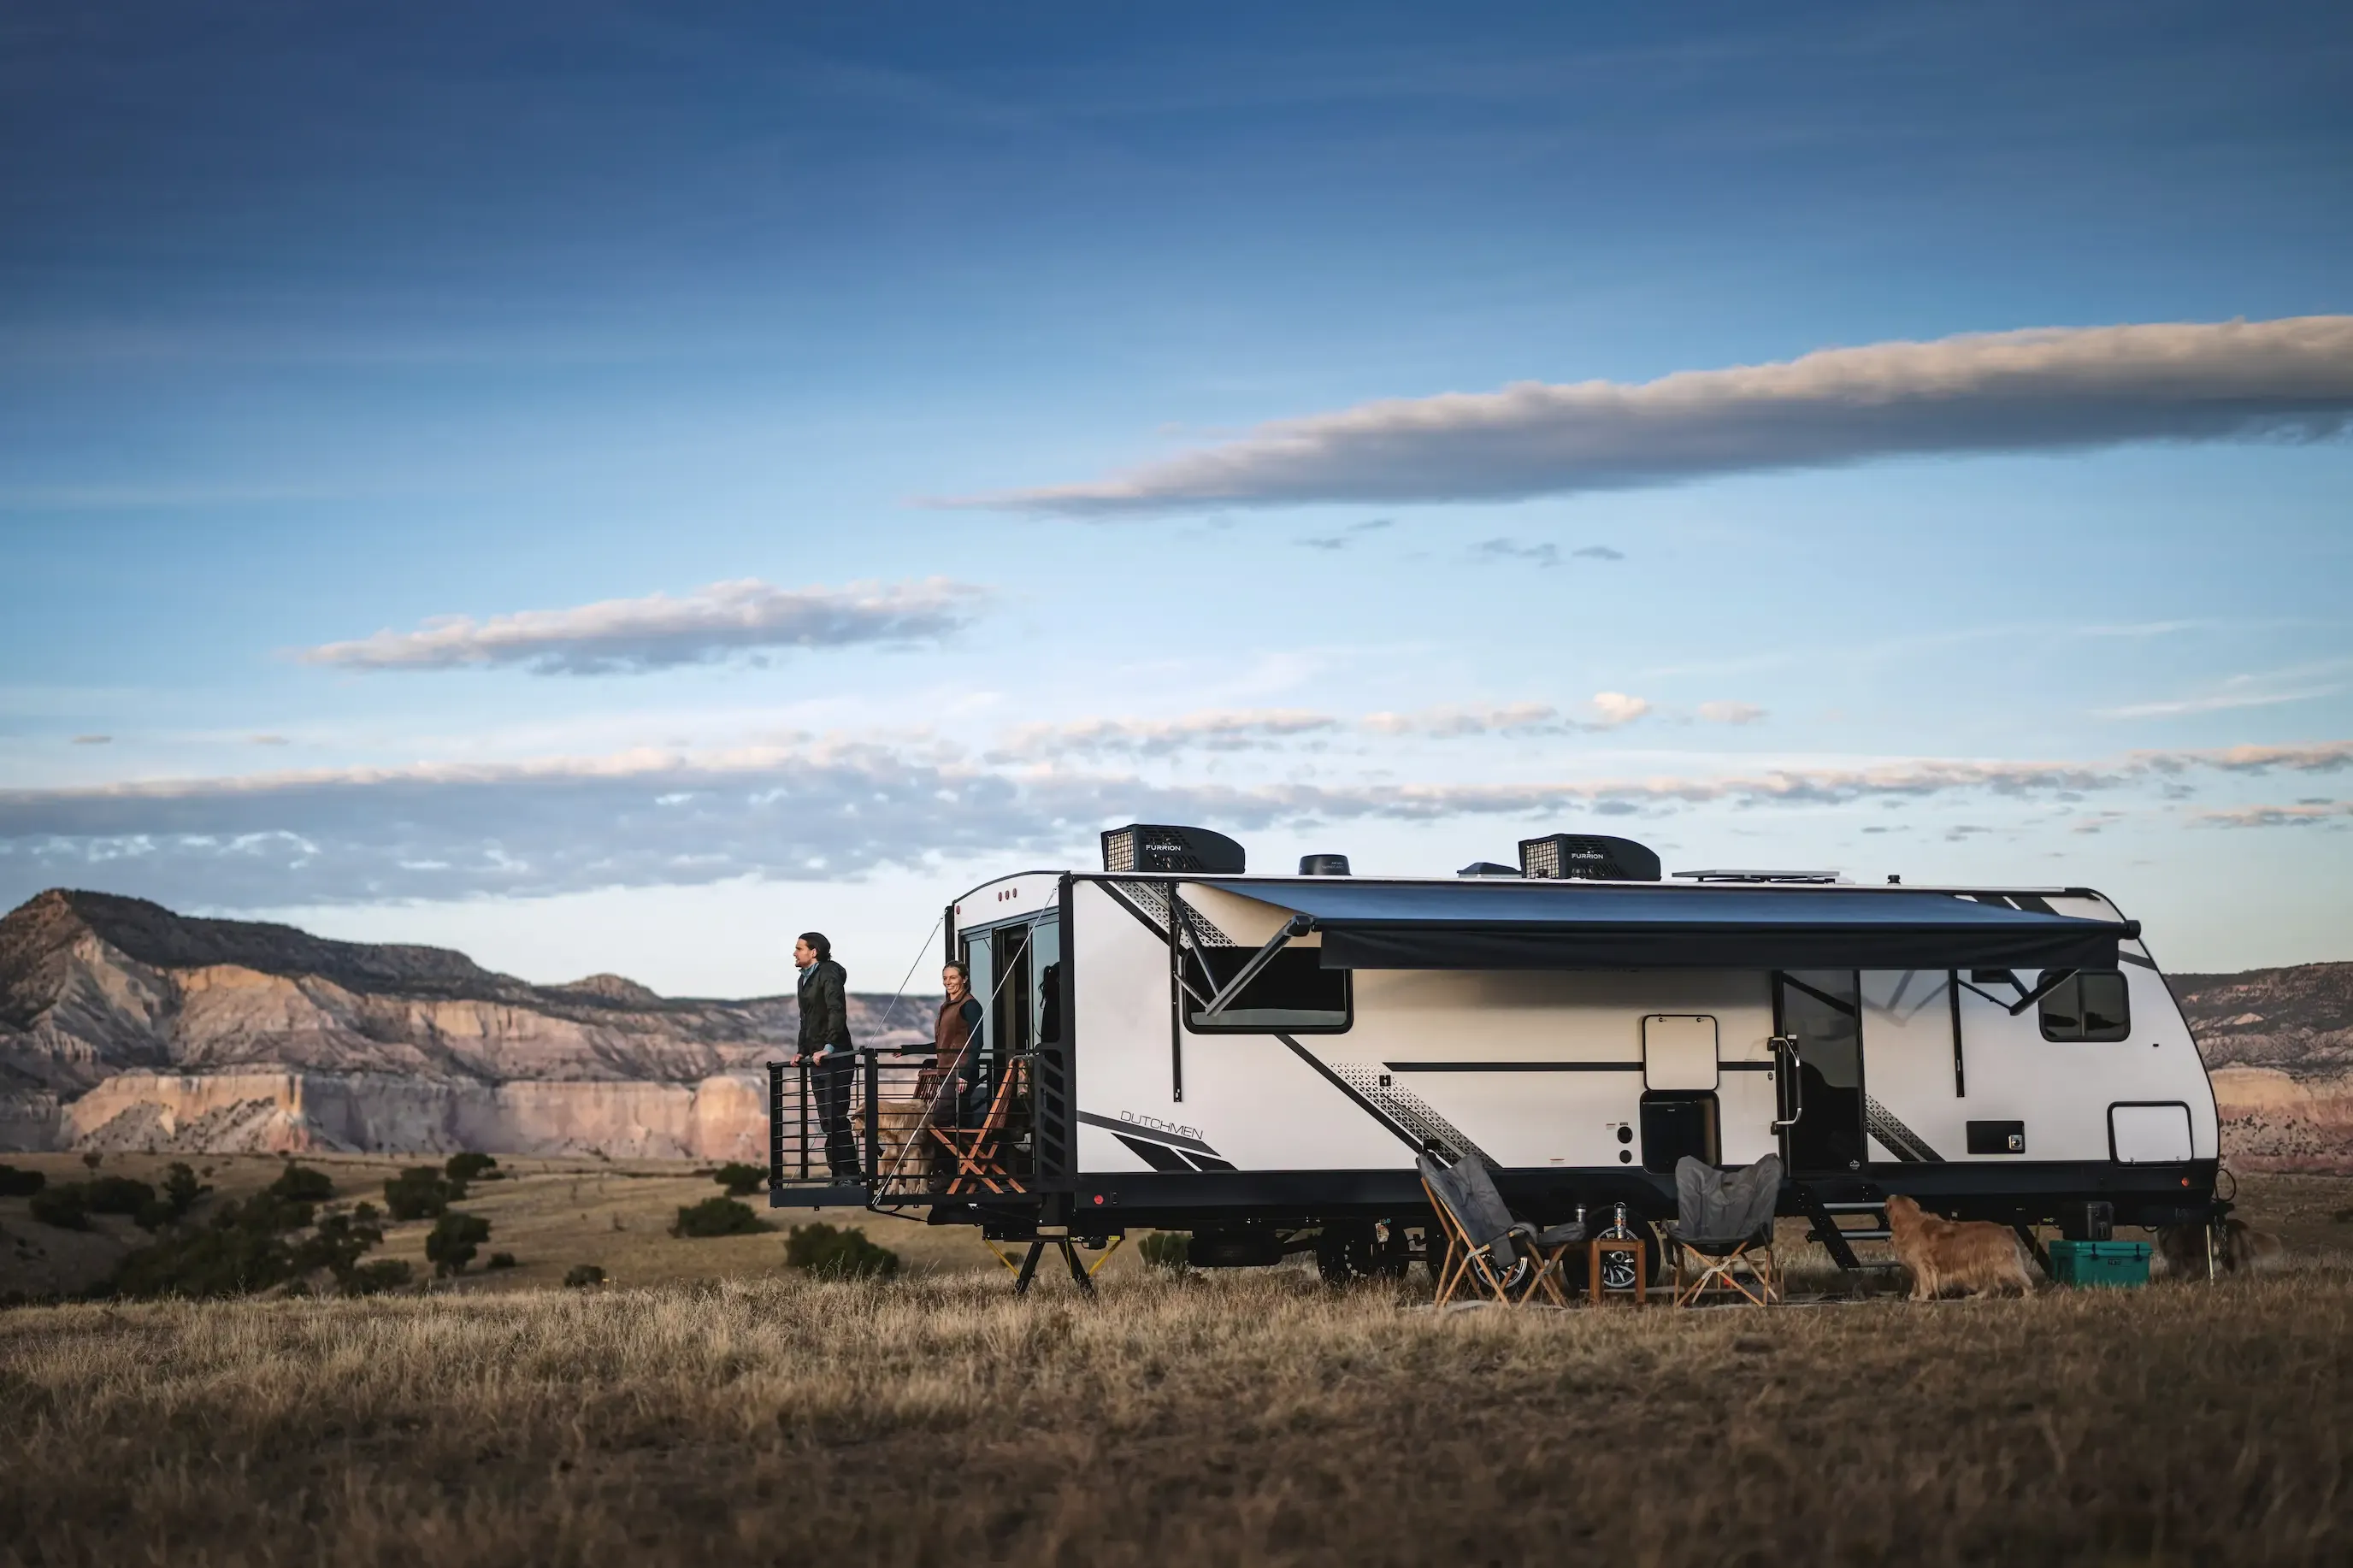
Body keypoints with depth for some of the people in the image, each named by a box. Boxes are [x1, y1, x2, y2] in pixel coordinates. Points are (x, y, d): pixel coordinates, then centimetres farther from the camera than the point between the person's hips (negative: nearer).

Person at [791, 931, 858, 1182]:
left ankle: (849, 1173, -10)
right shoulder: (805, 979, 18)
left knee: (835, 1117, -11)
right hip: (816, 1057, 10)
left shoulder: (828, 975, -10)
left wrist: (828, 1047, -27)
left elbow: (837, 1012, -21)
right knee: (826, 1119, 9)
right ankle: (839, 1173, 12)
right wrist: (802, 1050, 17)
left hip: (835, 1056, -10)